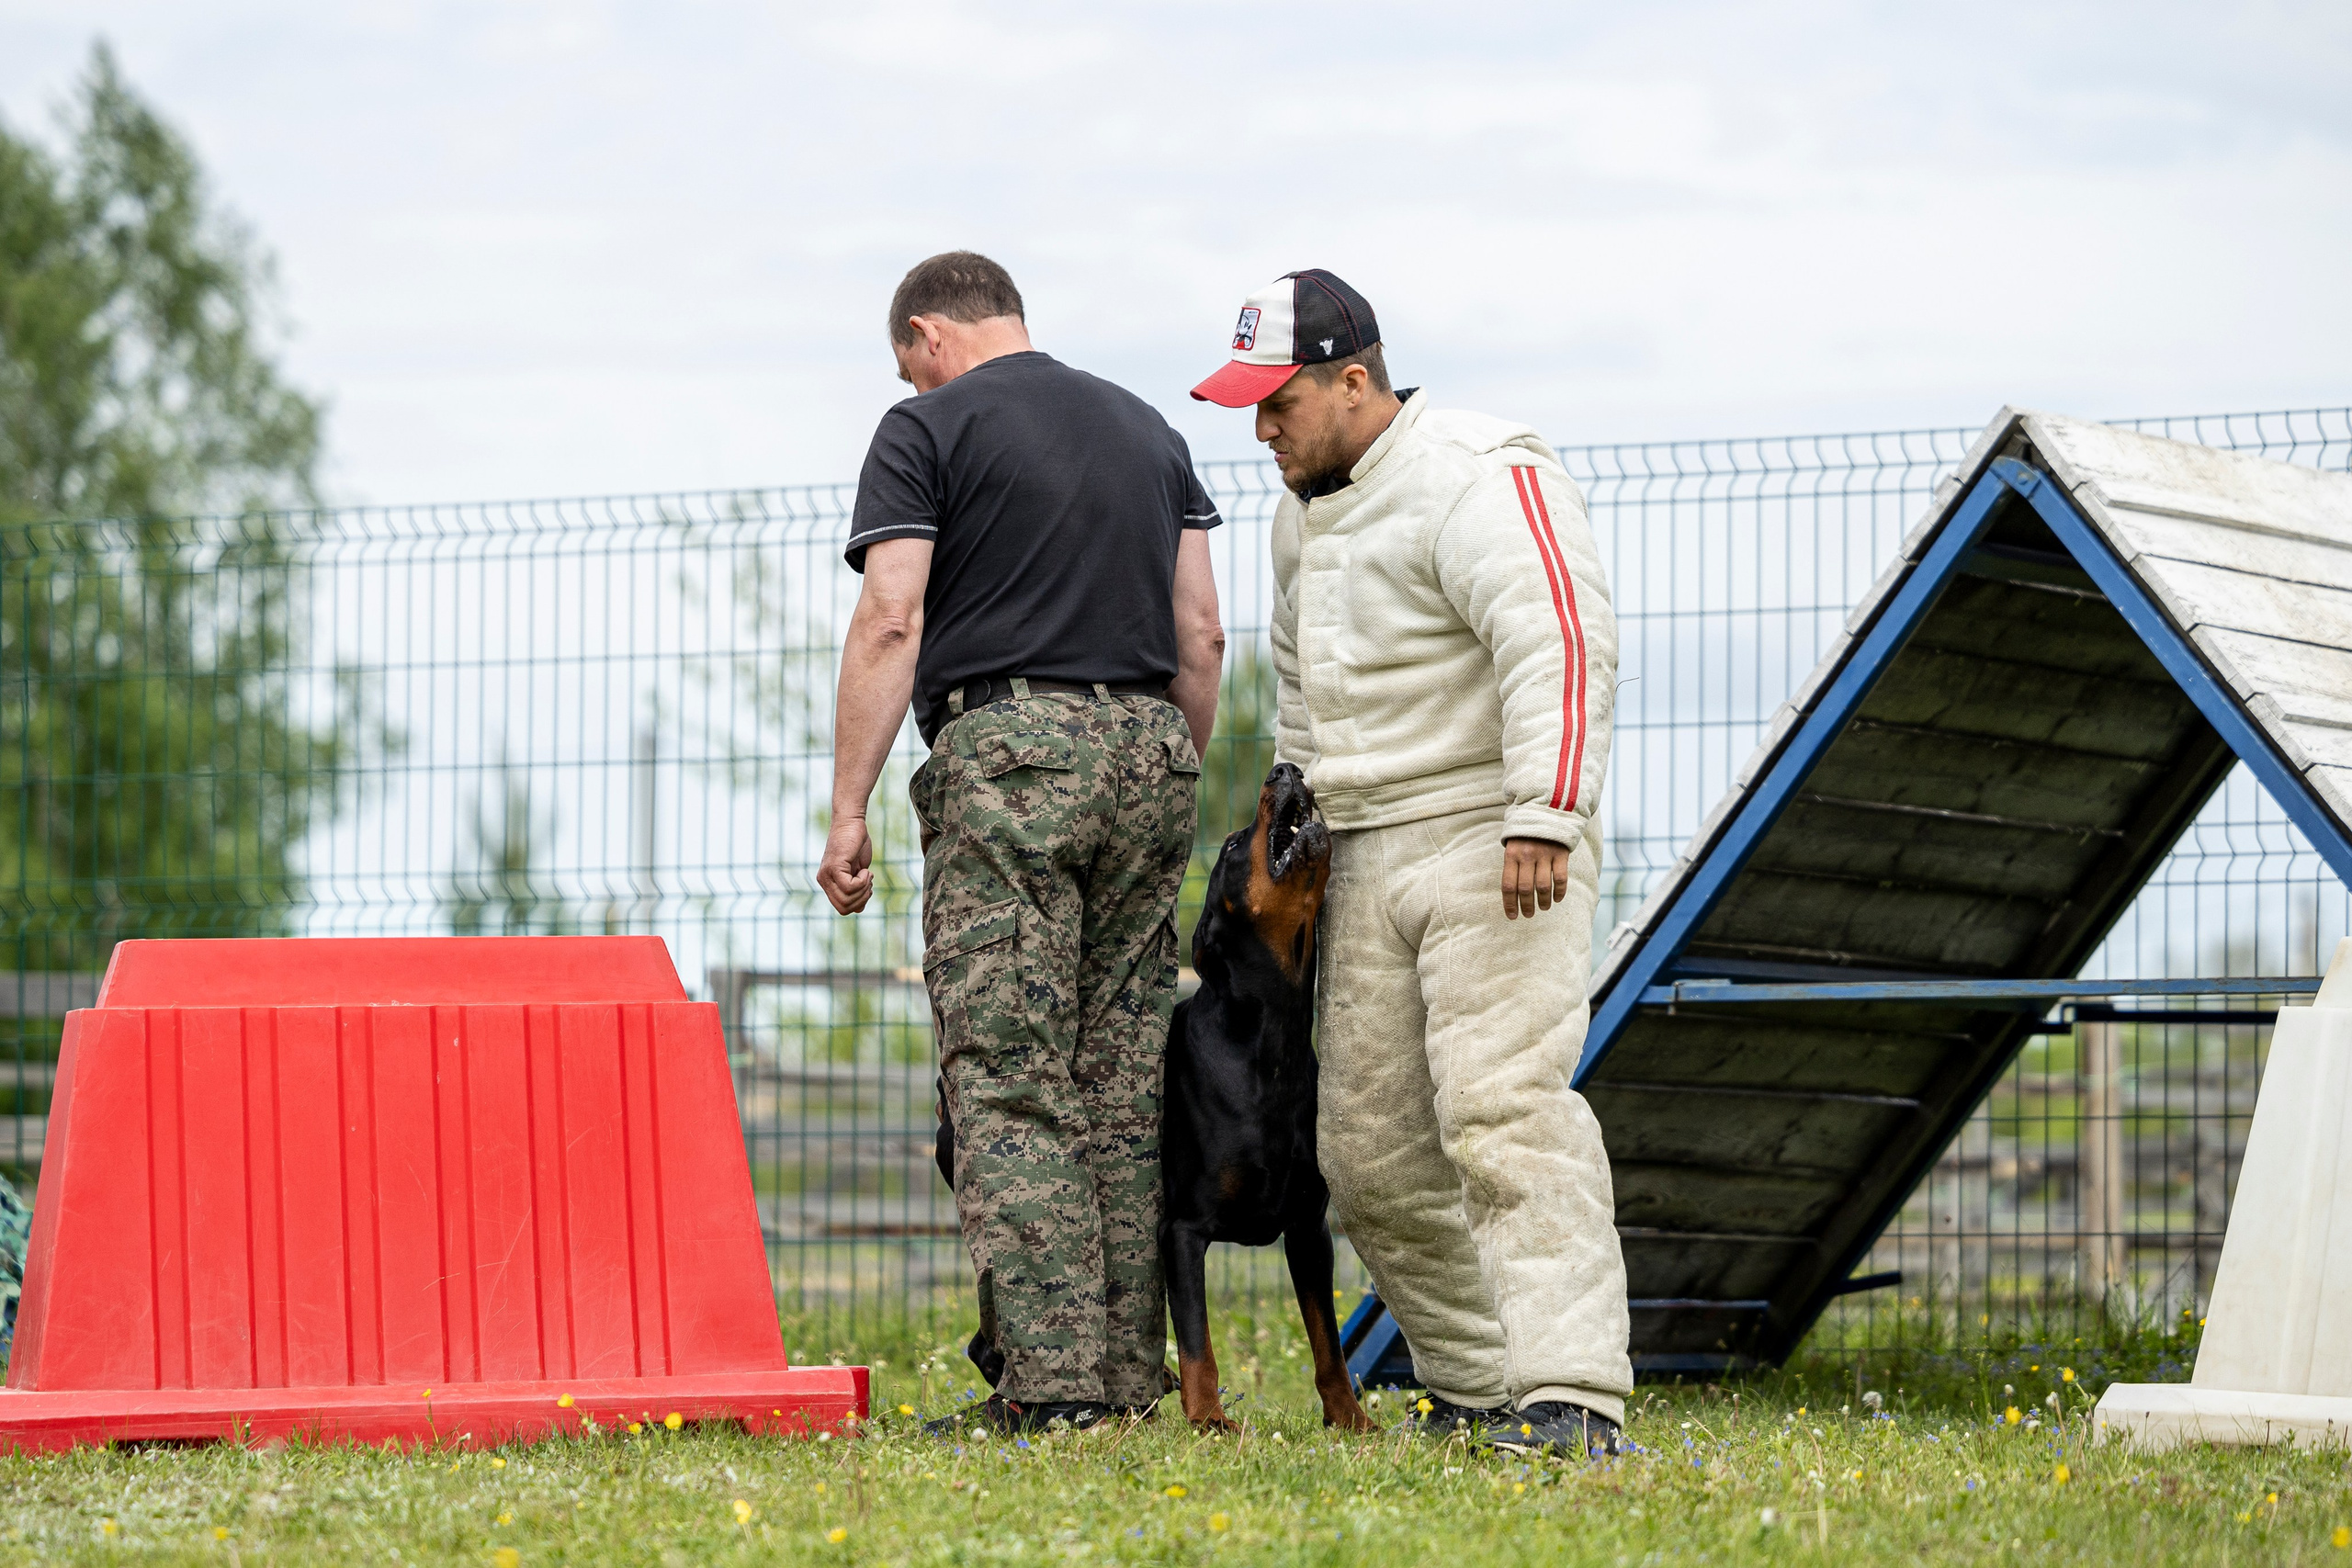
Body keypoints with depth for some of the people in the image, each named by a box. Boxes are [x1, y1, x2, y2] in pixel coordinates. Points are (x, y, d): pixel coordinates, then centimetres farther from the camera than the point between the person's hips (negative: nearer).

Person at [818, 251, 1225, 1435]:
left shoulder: (928, 428, 1)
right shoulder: (1148, 428, 19)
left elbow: (889, 624, -8)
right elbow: (1201, 634, 15)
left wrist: (848, 812, -8)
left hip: (1005, 750, -6)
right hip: (1146, 750, 6)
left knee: (1007, 1085, -7)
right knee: (1129, 1083, 8)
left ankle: (1052, 1380, -14)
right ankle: (1129, 1374, 7)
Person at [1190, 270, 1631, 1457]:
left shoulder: (1481, 481, -13)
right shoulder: (1305, 513, 18)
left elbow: (1560, 642, -24)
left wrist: (1543, 817, -31)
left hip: (1495, 843, -9)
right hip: (1370, 858, 9)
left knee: (1503, 1109, -20)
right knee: (1369, 1146, 5)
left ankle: (1570, 1398, -26)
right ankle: (1471, 1387, 16)